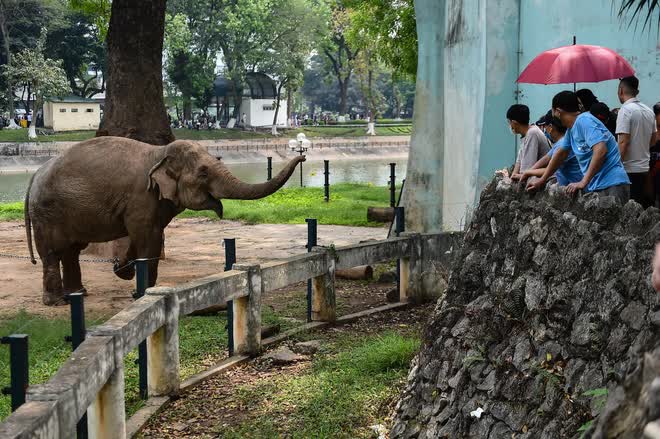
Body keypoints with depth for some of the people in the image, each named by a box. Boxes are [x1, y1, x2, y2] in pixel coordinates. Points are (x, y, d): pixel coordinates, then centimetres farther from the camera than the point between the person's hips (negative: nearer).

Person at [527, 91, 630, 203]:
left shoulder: (584, 121, -13)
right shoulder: (571, 129, 15)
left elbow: (601, 150, -24)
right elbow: (561, 154, 28)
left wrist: (583, 182, -23)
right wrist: (542, 180, 30)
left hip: (611, 186, -9)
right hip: (594, 187, 9)